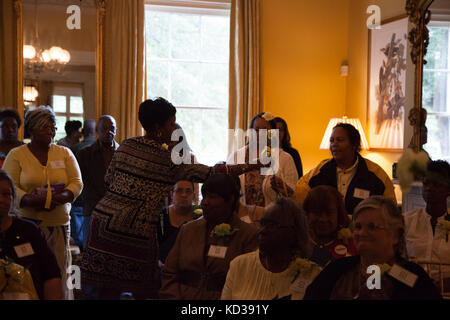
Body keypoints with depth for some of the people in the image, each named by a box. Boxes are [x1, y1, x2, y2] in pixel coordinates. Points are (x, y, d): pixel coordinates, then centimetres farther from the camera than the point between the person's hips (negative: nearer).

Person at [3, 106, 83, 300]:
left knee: (59, 273, 0)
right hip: (27, 222, -2)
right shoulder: (16, 155, 5)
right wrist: (30, 200, -22)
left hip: (59, 223, 2)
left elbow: (77, 182, 6)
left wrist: (62, 197, -16)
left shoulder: (65, 153, 12)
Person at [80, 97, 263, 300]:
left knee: (106, 290, 7)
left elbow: (109, 180, 16)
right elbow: (208, 173, -5)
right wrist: (250, 167, 1)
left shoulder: (125, 146, 9)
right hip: (136, 228, -6)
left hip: (105, 216, 6)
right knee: (141, 290, 6)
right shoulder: (170, 160, -8)